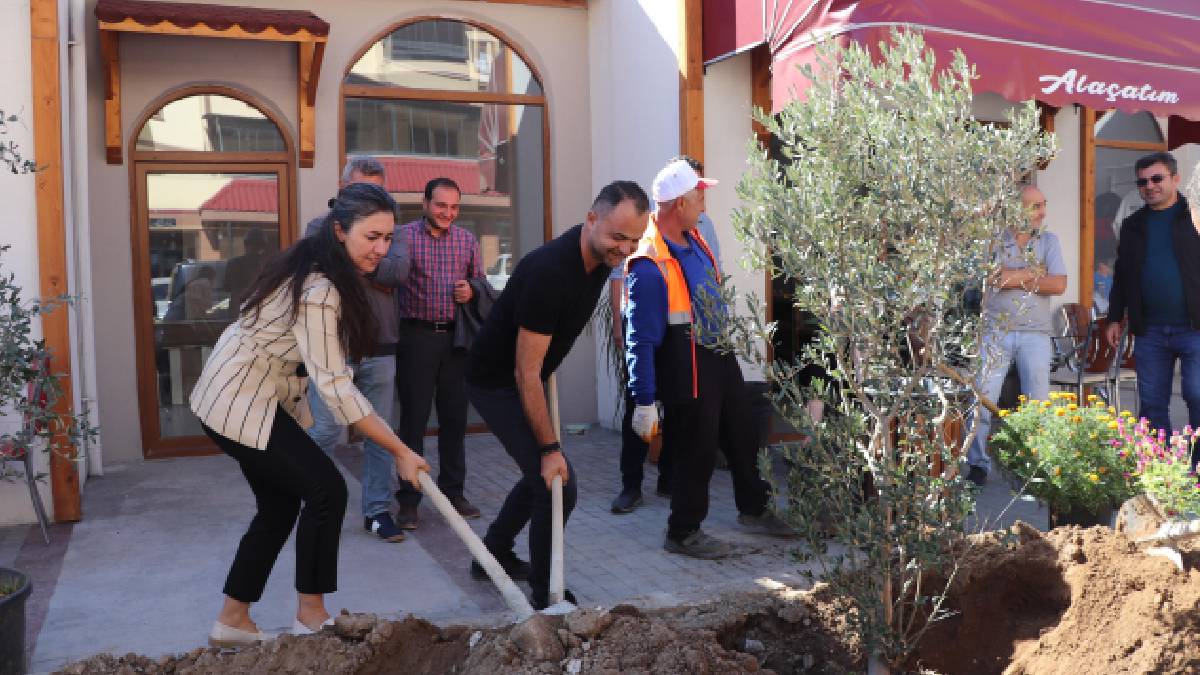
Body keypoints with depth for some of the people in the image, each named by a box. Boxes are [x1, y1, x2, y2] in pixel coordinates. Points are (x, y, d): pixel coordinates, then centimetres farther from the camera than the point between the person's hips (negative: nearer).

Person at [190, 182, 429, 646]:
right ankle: (310, 616, 8)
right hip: (240, 405, -10)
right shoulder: (318, 291, -28)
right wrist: (401, 451, -26)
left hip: (245, 398, 10)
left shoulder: (320, 269, 3)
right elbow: (336, 387, -30)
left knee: (280, 505, 14)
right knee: (326, 490, -7)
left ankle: (232, 622, 23)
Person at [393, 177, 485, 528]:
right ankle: (408, 501, 9)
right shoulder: (405, 236, -3)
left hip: (457, 337, 4)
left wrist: (471, 292, -4)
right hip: (417, 336, -4)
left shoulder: (467, 240, 10)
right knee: (413, 417, 1)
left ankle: (453, 493, 23)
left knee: (455, 418, 9)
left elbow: (481, 281, 18)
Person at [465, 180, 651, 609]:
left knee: (543, 476, 19)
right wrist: (550, 448, -27)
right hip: (496, 383, -9)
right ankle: (545, 597, 6)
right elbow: (526, 373, -30)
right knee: (558, 485, -12)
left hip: (524, 380, 9)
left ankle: (492, 556, 38)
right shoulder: (549, 272, -33)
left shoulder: (602, 258, -6)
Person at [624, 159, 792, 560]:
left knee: (742, 438, 22)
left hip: (721, 359, 9)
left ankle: (754, 509, 43)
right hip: (687, 372, -9)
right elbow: (640, 341, -24)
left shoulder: (693, 237, 2)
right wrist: (644, 403, -23)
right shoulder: (650, 266, -26)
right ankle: (683, 533, 25)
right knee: (697, 453, 5)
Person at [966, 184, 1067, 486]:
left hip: (1035, 333, 1)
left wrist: (1015, 277, -8)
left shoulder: (1049, 241, 8)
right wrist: (1035, 275, -9)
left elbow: (1059, 285, -5)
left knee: (1038, 404, 3)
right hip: (995, 331, -1)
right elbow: (989, 278, -12)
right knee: (982, 399, -2)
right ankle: (978, 464, 10)